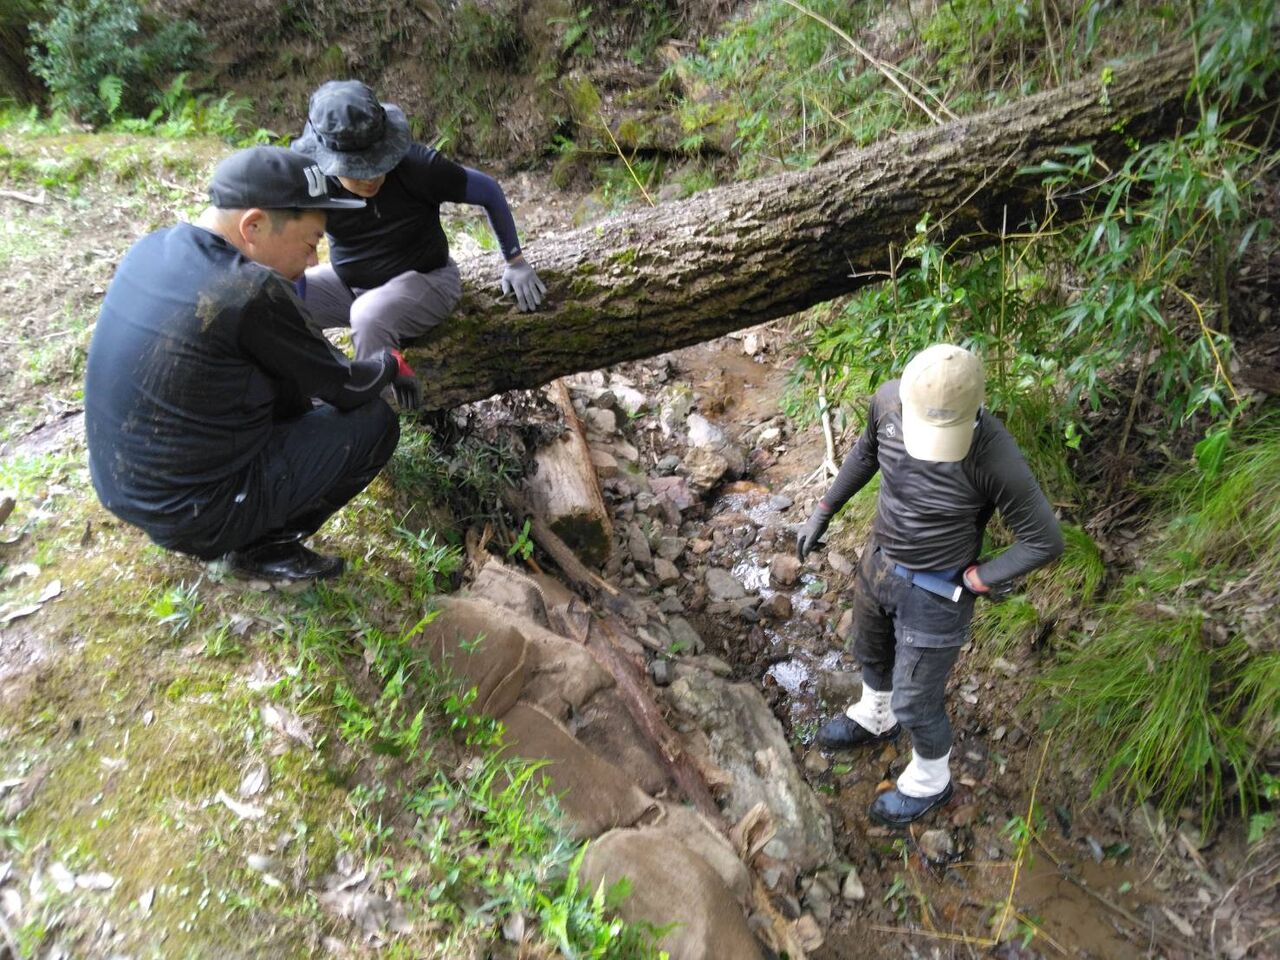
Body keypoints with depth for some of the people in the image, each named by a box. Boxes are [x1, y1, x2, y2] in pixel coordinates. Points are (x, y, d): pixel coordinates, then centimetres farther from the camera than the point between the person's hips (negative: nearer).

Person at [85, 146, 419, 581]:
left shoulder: (152, 248, 0)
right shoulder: (252, 293, -25)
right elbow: (346, 388, -10)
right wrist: (390, 364, 9)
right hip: (193, 515, -8)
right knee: (374, 423, -2)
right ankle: (262, 547, 4)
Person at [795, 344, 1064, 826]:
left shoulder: (995, 457, -34)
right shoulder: (888, 400, -20)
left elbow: (1044, 540, -20)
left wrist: (971, 582, -17)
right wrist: (824, 511, 8)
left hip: (935, 591, -5)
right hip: (878, 561, 6)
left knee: (915, 703, 14)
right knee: (871, 653, 31)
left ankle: (929, 782, 46)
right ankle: (873, 719, 63)